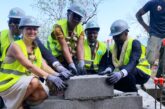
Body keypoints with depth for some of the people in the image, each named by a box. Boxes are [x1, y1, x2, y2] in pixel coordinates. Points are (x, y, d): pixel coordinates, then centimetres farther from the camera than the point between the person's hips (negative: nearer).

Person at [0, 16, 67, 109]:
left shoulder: (36, 49, 8)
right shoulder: (15, 46, -15)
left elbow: (44, 66, -3)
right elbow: (29, 66, -28)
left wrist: (57, 75, -23)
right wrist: (49, 77, -37)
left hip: (25, 83, 6)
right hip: (8, 84, -6)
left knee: (44, 93, -20)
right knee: (34, 81, -31)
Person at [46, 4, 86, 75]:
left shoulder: (80, 29, -4)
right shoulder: (59, 26, -18)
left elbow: (80, 46, -18)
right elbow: (64, 47, -28)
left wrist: (81, 62, -35)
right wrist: (71, 64, -37)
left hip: (71, 57, 4)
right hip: (55, 58, -4)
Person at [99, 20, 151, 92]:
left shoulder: (134, 43, -16)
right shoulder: (113, 48, 2)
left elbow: (133, 62, -32)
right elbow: (111, 64, -8)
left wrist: (121, 73, -51)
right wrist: (108, 69, -34)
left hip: (141, 74, -6)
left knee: (125, 70, -34)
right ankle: (128, 91, 0)